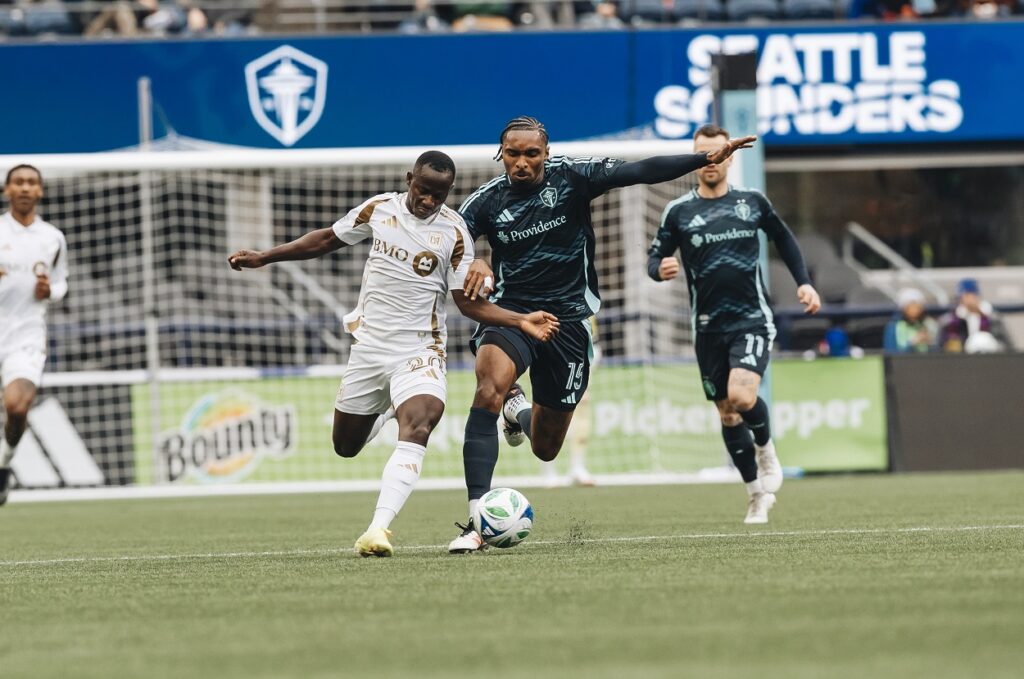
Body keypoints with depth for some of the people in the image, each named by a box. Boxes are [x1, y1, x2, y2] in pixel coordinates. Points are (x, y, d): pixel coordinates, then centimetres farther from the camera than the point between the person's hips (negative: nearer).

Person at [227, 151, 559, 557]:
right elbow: (327, 240, 16)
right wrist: (263, 258, 17)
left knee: (417, 429, -31)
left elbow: (470, 303, -6)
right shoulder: (380, 208, 1)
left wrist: (520, 321, -22)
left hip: (419, 352, -4)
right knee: (346, 446, 13)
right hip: (369, 345, 4)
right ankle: (381, 414, 49)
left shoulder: (454, 232, -8)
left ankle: (378, 529, -41)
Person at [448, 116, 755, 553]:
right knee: (489, 388, -33)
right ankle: (477, 520, -31)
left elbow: (641, 172, -12)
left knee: (546, 449, 9)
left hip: (568, 316, 1)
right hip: (510, 310, -1)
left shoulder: (571, 177, -7)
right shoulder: (486, 201, -5)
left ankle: (520, 411, 50)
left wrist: (706, 159, -20)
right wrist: (471, 264, -35)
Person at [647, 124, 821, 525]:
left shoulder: (752, 202, 4)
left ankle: (765, 448, 9)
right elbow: (654, 258, 4)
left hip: (752, 319, -2)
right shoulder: (679, 212, 2)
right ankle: (757, 493, 21)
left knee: (741, 396, -23)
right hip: (709, 326, 2)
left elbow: (783, 238, 19)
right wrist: (660, 269, -20)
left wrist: (803, 282, 11)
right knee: (727, 413, 6)